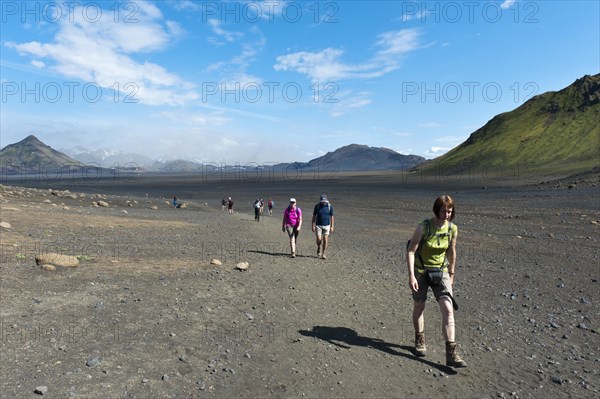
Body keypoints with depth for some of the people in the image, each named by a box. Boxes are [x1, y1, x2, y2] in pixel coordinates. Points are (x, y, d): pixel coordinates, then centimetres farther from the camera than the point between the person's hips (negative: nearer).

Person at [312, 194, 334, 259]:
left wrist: (332, 227, -7)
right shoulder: (317, 206, -7)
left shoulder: (330, 206, -7)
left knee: (325, 240, -4)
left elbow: (331, 217, -3)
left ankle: (323, 254, 6)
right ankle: (318, 248, 23)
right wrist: (313, 226, -7)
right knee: (319, 239, -9)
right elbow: (314, 216, -2)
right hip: (318, 225, 0)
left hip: (326, 225, 0)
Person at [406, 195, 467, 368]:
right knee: (419, 307, 14)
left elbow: (452, 253, 7)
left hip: (440, 272, 3)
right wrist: (411, 275, -25)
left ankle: (451, 353, -4)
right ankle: (419, 340, 37)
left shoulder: (452, 229, -7)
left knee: (448, 310, -9)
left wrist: (451, 274, 14)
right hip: (420, 271, -2)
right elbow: (410, 251, -19)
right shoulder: (423, 227, -19)